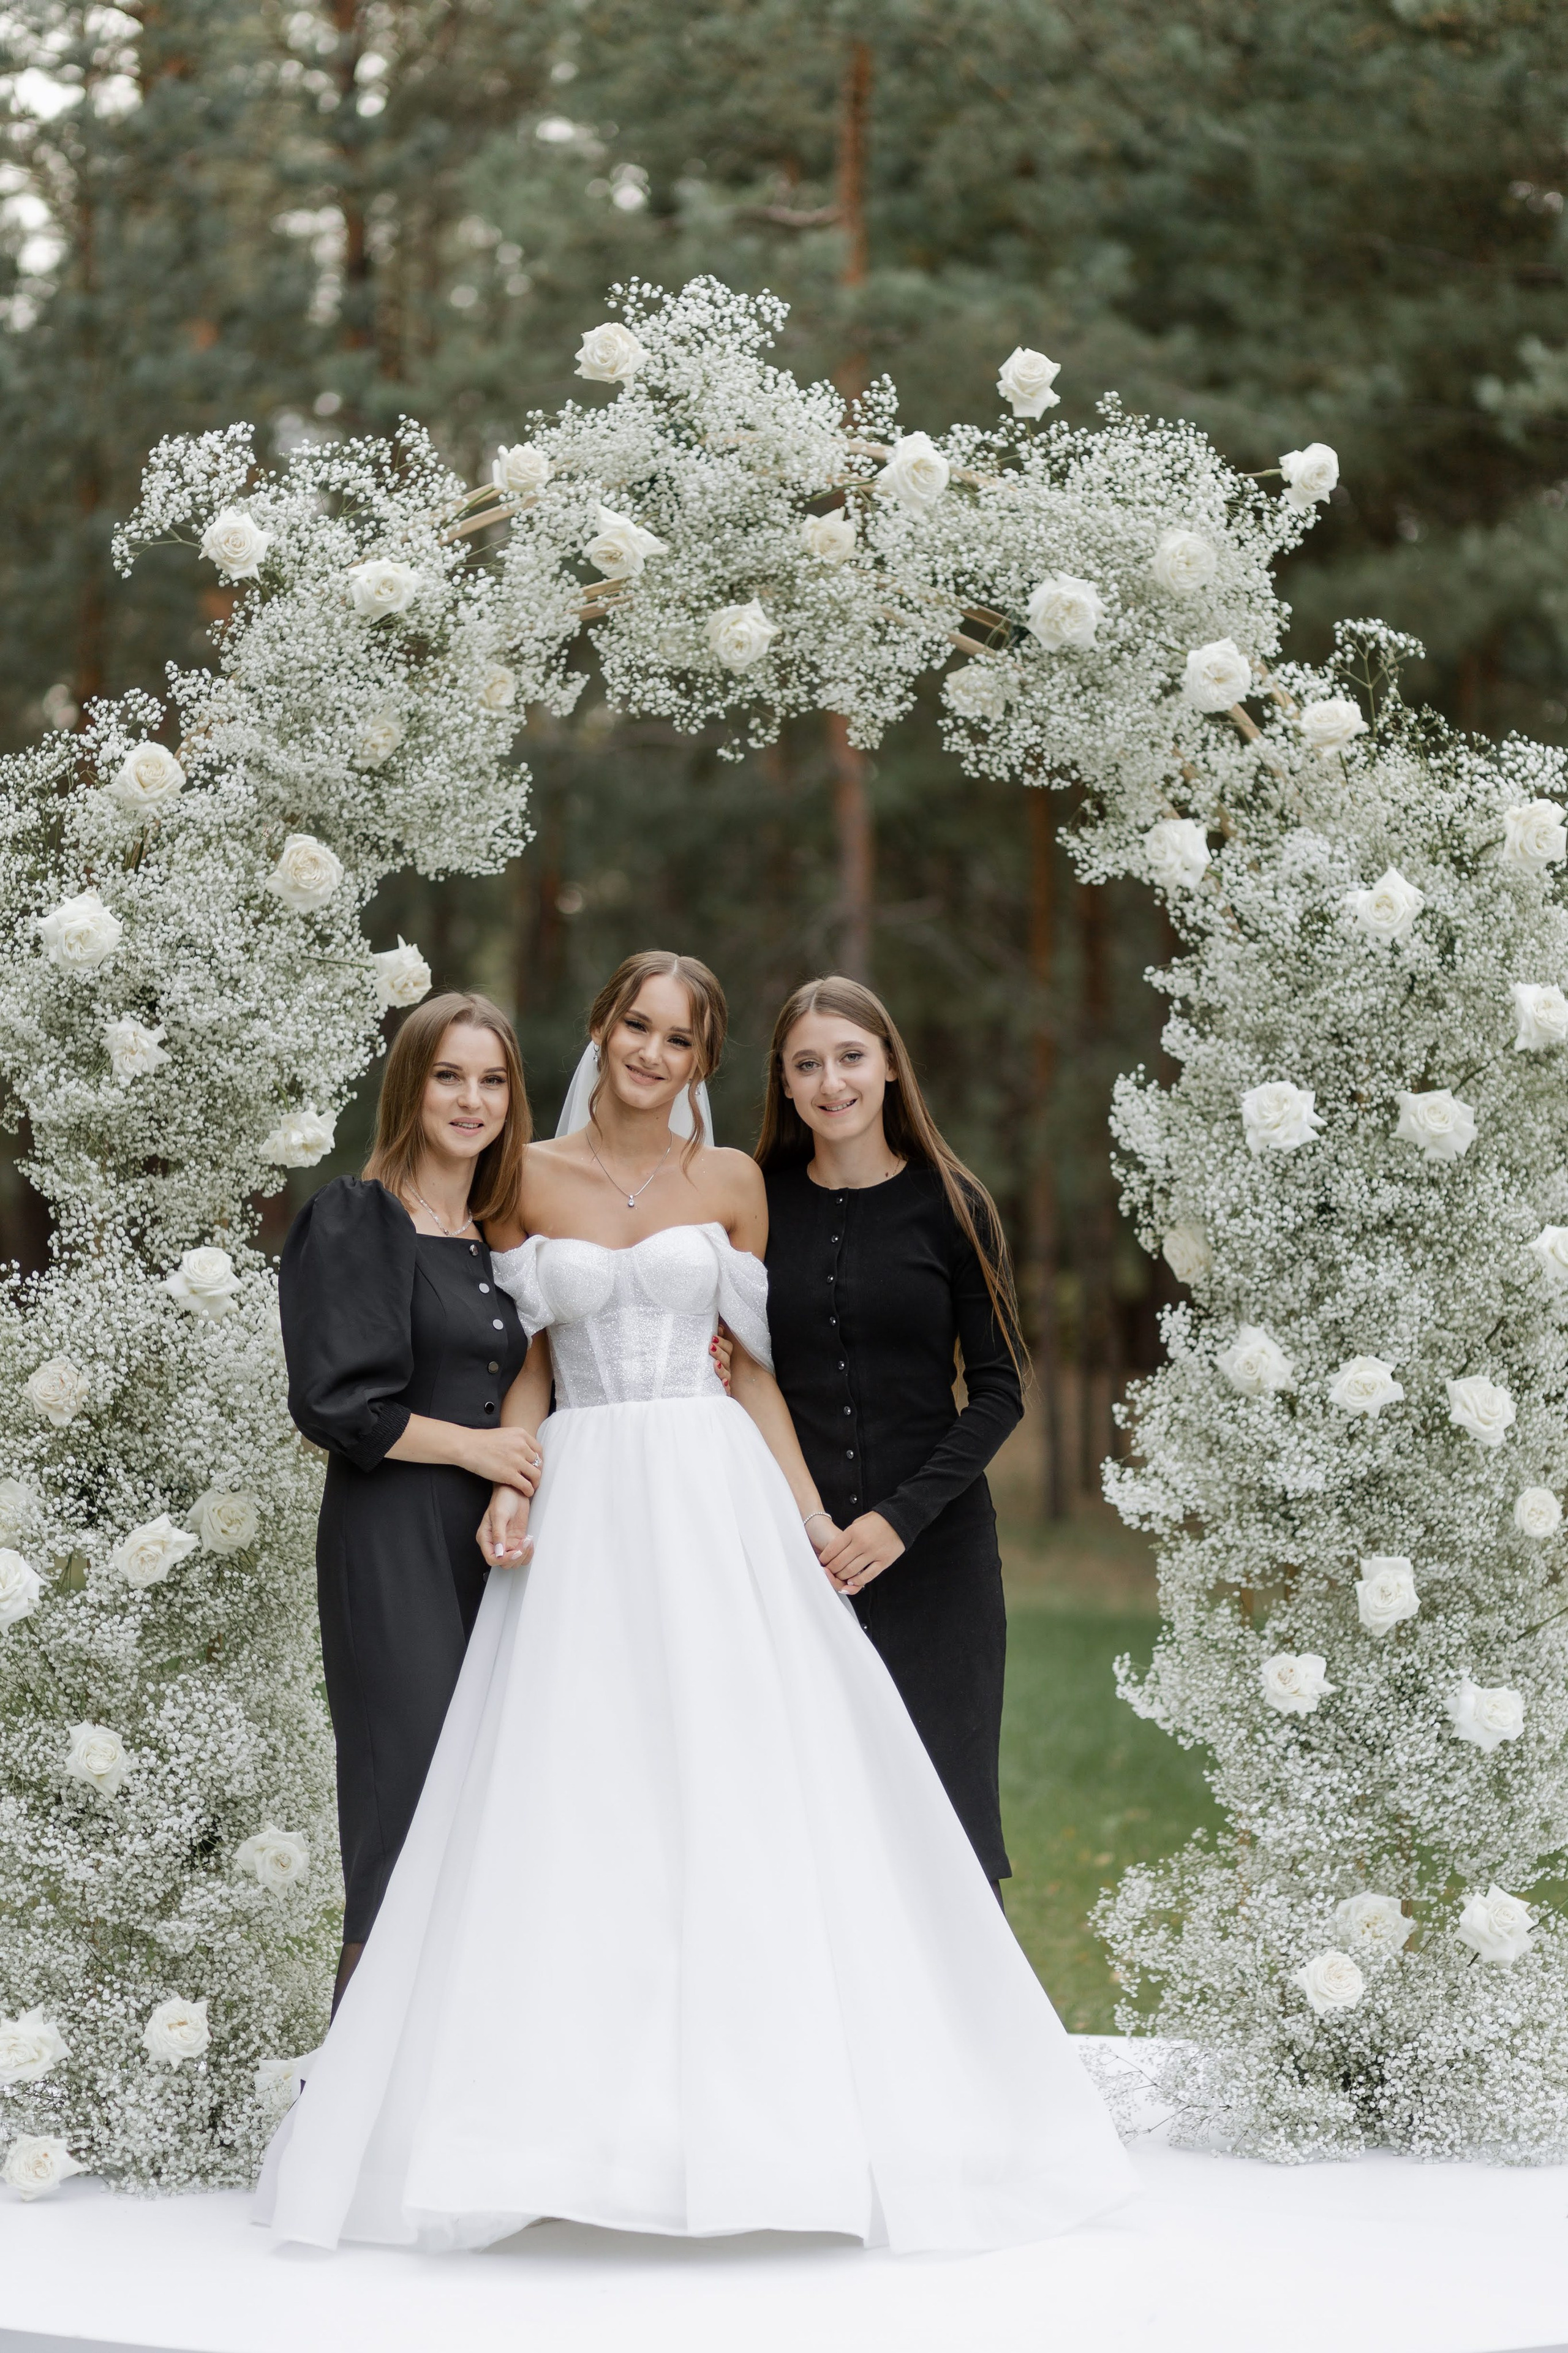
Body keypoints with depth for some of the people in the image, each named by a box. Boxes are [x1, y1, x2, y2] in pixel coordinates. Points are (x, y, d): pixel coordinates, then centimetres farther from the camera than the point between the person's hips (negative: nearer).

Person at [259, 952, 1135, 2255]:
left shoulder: (730, 1180, 7)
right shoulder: (532, 1177, 7)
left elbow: (755, 1363, 9)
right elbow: (530, 1359, 11)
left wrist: (813, 1516, 1)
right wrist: (510, 1483, -5)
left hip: (714, 1497, 0)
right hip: (583, 1501, 0)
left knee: (746, 1781, -4)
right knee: (574, 1796, -3)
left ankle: (756, 2089, 3)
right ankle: (571, 2099, 2)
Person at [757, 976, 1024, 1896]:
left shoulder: (950, 1204, 0)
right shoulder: (758, 1201, 6)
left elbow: (1000, 1388, -2)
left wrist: (902, 1517, -10)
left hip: (933, 1548, -1)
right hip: (796, 1545, 2)